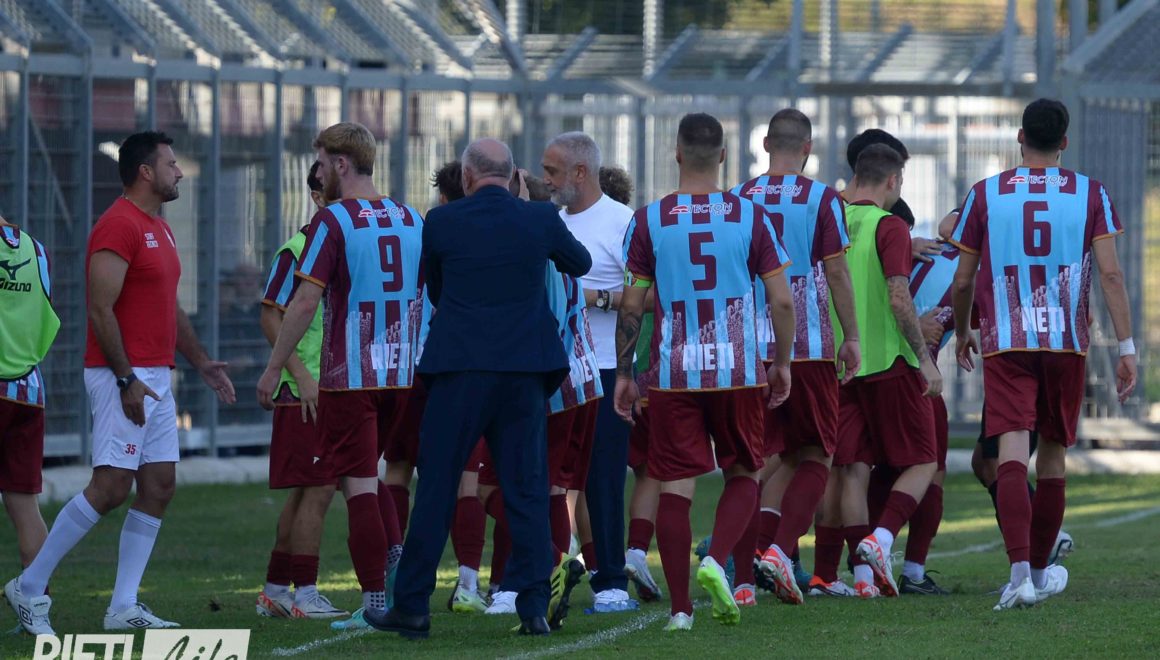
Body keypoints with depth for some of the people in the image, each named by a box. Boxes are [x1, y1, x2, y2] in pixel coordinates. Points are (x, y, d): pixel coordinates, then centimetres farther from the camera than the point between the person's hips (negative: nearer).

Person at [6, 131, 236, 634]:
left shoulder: (159, 229, 17)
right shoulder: (119, 226, -13)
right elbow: (100, 309, -19)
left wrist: (201, 363, 19)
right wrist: (127, 378, -22)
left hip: (156, 379, 10)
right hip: (123, 376, -10)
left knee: (159, 487, 4)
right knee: (110, 488, -13)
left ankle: (123, 607, 6)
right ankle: (29, 587, -6)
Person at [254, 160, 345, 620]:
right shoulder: (297, 251, -10)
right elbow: (270, 317, -12)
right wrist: (301, 375, -18)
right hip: (305, 391, -8)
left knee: (306, 492, 12)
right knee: (317, 490, -9)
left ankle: (274, 592, 19)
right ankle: (304, 595, -5)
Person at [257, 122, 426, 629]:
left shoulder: (333, 222, -9)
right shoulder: (412, 220, 9)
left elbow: (306, 302, -14)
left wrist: (274, 369, -8)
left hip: (349, 375, -6)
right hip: (404, 374, 6)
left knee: (358, 487, -2)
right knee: (369, 476, 21)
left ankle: (375, 603, -4)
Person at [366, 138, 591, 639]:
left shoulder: (441, 222, -3)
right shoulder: (541, 220, 0)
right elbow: (581, 264, 20)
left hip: (460, 370, -2)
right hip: (524, 368, 2)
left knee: (435, 487, 4)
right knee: (527, 489, 7)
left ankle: (412, 607, 5)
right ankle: (535, 606, 2)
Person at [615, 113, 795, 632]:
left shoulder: (649, 220, -1)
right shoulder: (750, 216, -1)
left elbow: (630, 306, 0)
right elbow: (782, 301, -1)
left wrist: (623, 373, 10)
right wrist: (782, 364, 13)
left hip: (673, 373, 0)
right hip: (738, 370, 0)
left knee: (675, 486, 4)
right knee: (743, 474, 16)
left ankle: (680, 608, 2)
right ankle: (717, 560, -8)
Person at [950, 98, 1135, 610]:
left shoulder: (984, 195, 3)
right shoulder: (1090, 194, 3)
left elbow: (963, 281, 7)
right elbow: (1110, 273, -5)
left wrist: (962, 334, 25)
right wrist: (1127, 347, -4)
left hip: (1006, 339, -1)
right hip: (1067, 340, 1)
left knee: (1012, 452, -11)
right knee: (1053, 456, 15)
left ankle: (1021, 570, -29)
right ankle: (1040, 571, 27)